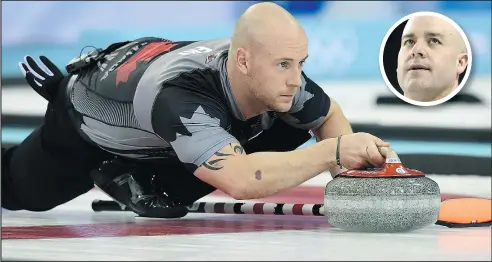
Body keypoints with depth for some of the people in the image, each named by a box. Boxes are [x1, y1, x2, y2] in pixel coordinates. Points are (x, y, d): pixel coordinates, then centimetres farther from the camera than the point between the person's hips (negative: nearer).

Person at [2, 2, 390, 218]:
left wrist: (347, 162, -31)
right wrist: (333, 151, -62)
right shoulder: (181, 97, -49)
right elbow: (240, 180, -62)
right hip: (88, 123, -5)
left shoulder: (277, 75, -31)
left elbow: (329, 116, -10)